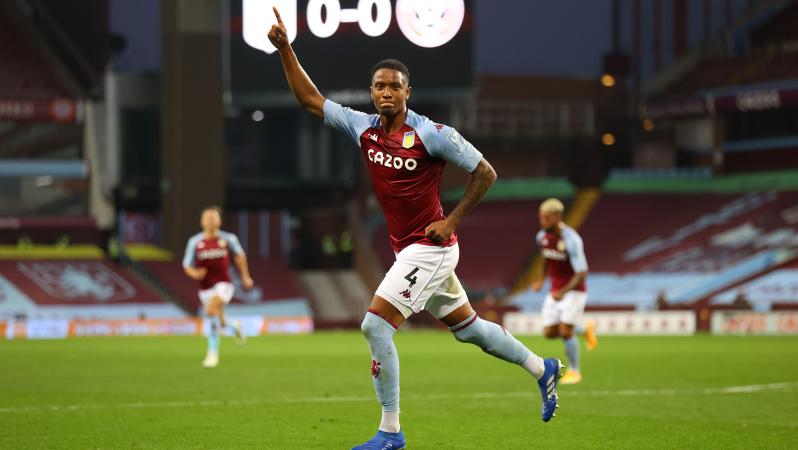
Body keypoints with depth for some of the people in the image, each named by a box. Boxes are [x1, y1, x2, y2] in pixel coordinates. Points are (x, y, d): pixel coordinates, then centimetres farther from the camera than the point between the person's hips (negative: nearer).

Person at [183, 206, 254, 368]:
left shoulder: (228, 238, -3)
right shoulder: (195, 242, -2)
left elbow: (239, 255, 16)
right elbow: (187, 266, 4)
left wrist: (245, 276, 20)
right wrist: (195, 273, -18)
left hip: (224, 284, -3)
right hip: (205, 287, 3)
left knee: (211, 310, -29)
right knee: (218, 322, 12)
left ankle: (213, 352, -22)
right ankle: (233, 326, 52)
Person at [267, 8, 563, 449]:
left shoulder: (432, 134, -15)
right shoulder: (363, 127, 2)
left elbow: (485, 172, -10)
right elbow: (310, 99, 6)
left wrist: (451, 220, -14)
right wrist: (285, 49, -5)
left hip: (429, 247, -7)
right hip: (406, 250, 7)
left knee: (375, 324, -17)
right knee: (467, 327, 19)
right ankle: (542, 368, 39)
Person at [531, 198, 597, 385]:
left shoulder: (571, 240, -25)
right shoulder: (542, 236, -3)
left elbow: (582, 273, -26)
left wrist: (563, 292, -38)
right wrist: (542, 278, 7)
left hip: (574, 291, -7)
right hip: (555, 291, 7)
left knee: (565, 332, -12)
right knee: (550, 333, 2)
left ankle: (574, 371, 11)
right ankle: (585, 329, 31)